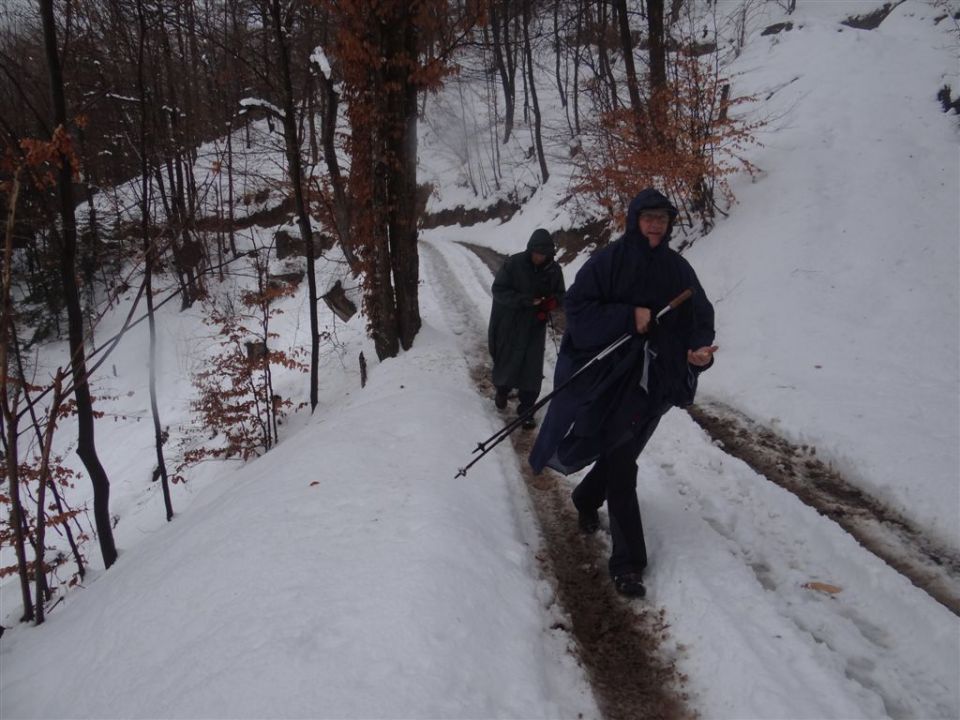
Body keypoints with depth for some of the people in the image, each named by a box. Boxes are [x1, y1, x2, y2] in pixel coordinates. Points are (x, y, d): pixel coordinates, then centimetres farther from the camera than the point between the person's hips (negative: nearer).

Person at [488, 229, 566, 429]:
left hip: (535, 327, 2)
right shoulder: (513, 264, -14)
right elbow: (498, 290, -16)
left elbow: (561, 294, 8)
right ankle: (502, 390, 43)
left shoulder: (553, 270, -3)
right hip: (508, 325, -2)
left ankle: (526, 409, 5)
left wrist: (552, 302, -18)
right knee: (506, 361, 13)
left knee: (532, 369, -5)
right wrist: (527, 301, -25)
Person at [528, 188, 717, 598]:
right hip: (609, 376, -4)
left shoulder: (678, 269, 4)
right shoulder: (608, 262, -8)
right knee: (621, 463, -4)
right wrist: (628, 317, -21)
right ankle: (628, 562, 3)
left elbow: (700, 316, 6)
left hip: (653, 380, 4)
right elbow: (576, 307, -13)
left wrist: (700, 349, -15)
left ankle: (586, 499, 48)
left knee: (620, 453, 15)